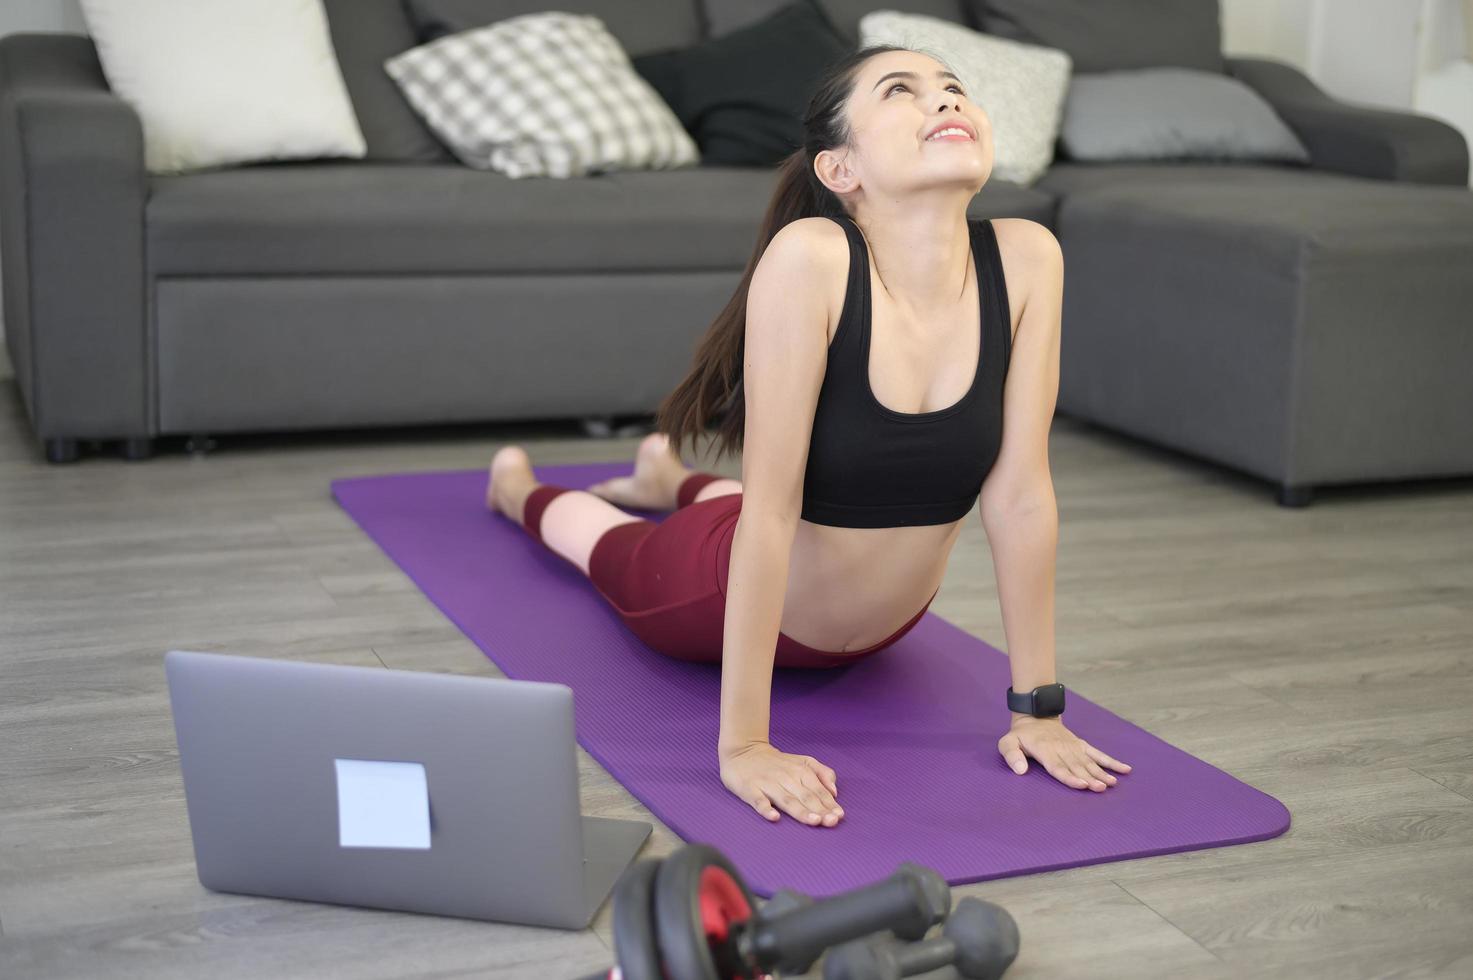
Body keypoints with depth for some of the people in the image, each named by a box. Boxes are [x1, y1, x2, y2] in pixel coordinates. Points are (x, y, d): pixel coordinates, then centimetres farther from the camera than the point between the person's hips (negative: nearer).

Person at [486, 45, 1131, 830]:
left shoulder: (1025, 259, -24)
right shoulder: (809, 259, -36)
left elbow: (1019, 493, -19)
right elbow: (769, 508, -34)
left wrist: (1037, 707, -15)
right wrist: (742, 744, -33)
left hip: (885, 624, 4)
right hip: (727, 599, -4)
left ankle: (668, 477, 71)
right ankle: (518, 483, 64)